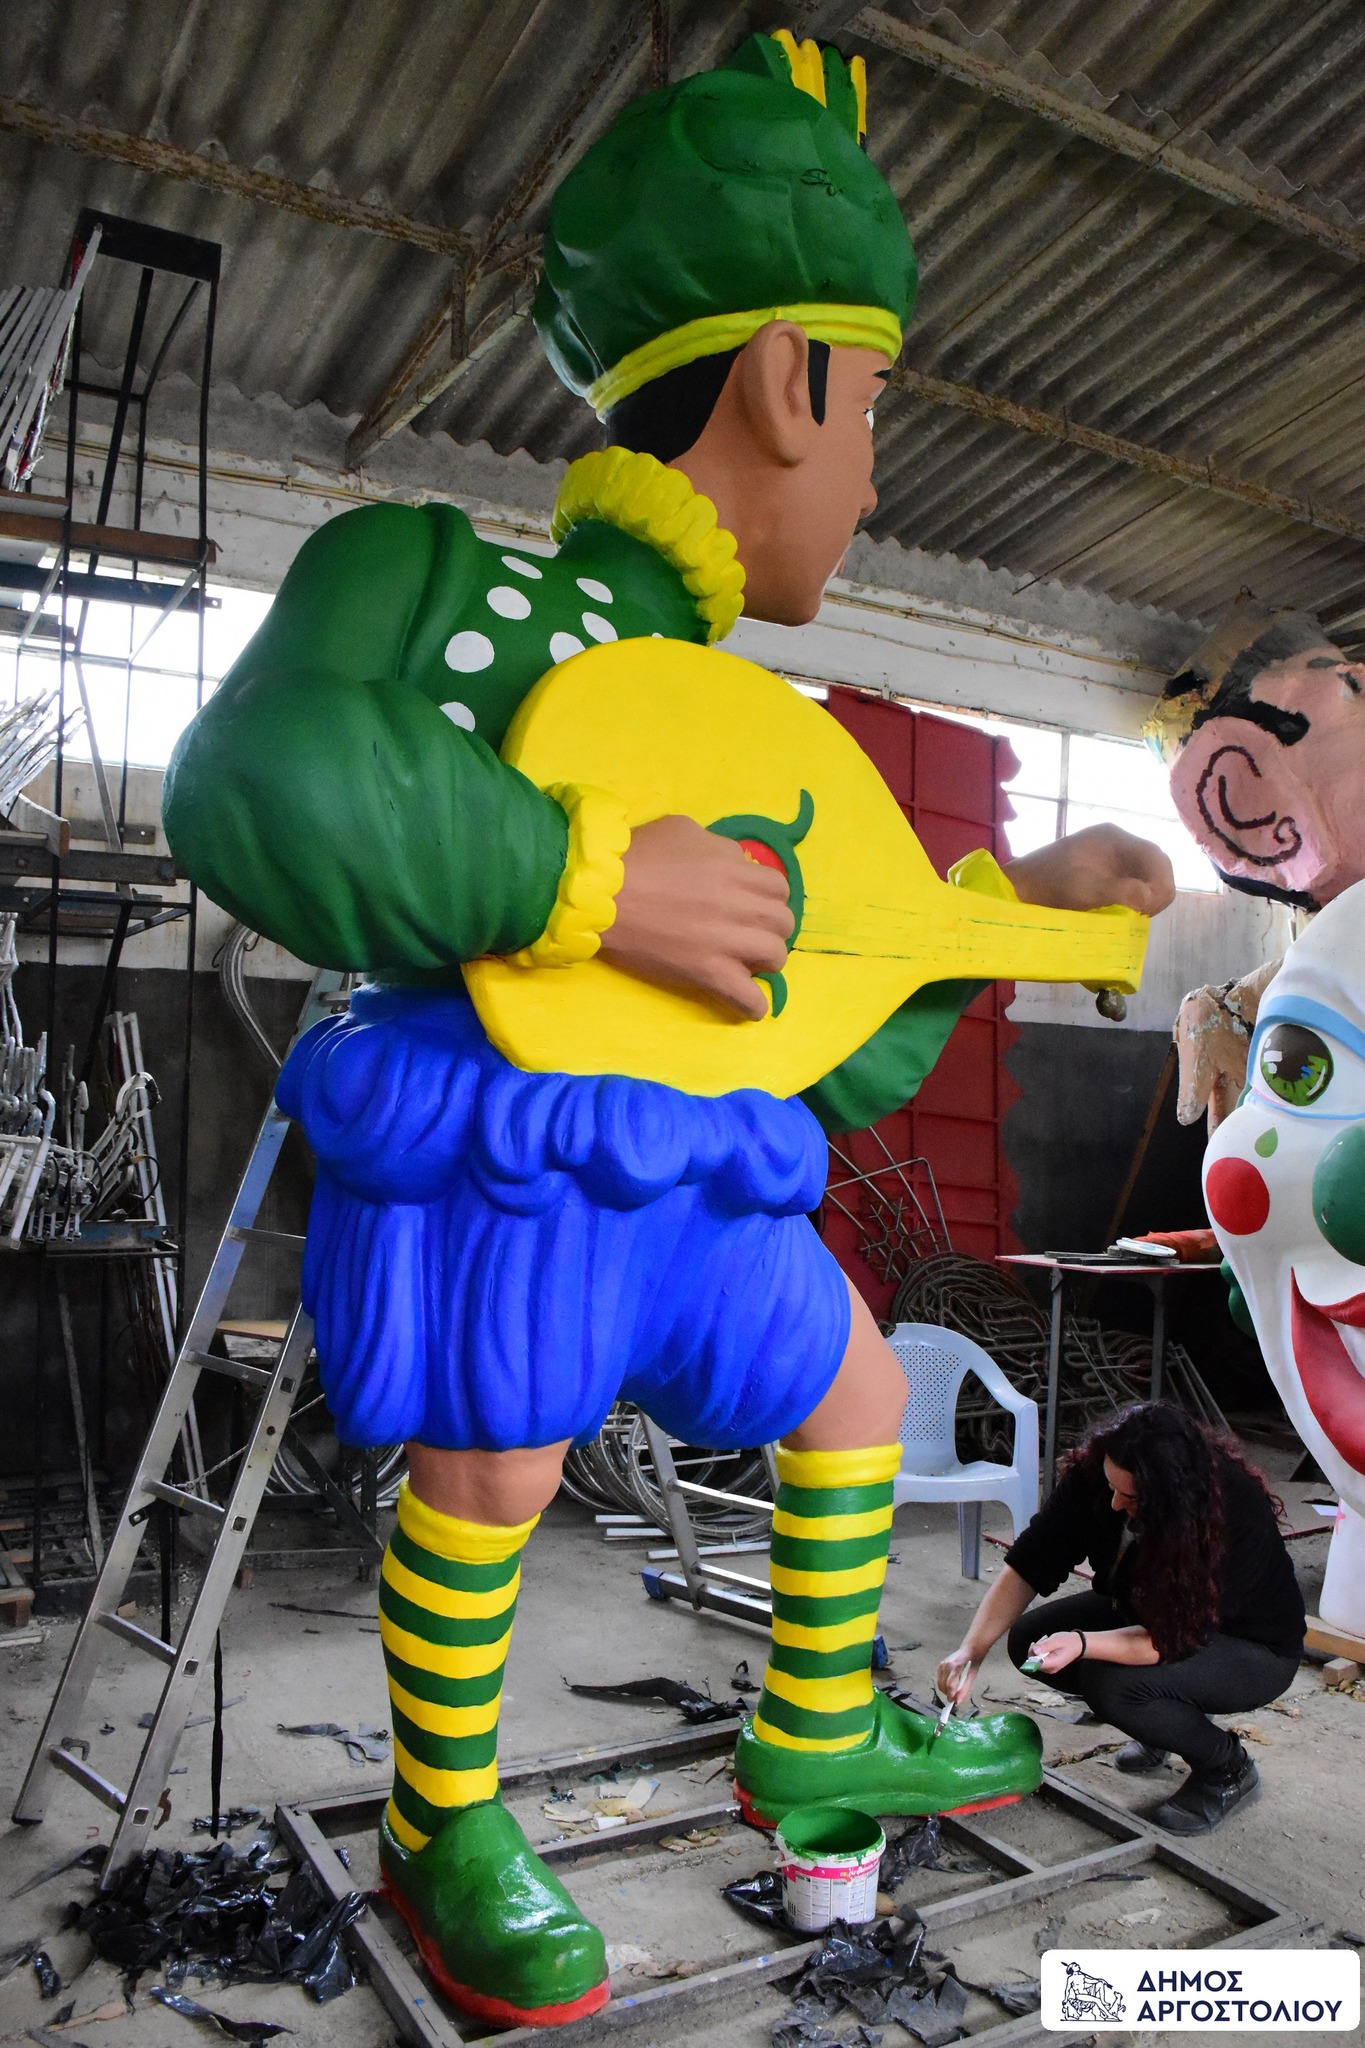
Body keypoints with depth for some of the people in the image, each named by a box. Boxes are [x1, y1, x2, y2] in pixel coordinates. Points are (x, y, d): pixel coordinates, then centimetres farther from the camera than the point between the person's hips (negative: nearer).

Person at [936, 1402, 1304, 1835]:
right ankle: (1168, 1720, 10)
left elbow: (1175, 1639, -32)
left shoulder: (1237, 1515, -36)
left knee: (1111, 1684, -30)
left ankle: (1228, 1770, -2)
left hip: (1255, 1648, -6)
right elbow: (1027, 1565, -19)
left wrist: (1082, 1644, -45)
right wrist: (972, 1649, -29)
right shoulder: (1094, 1473, -23)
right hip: (1148, 1611, 6)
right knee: (1028, 1641, -10)